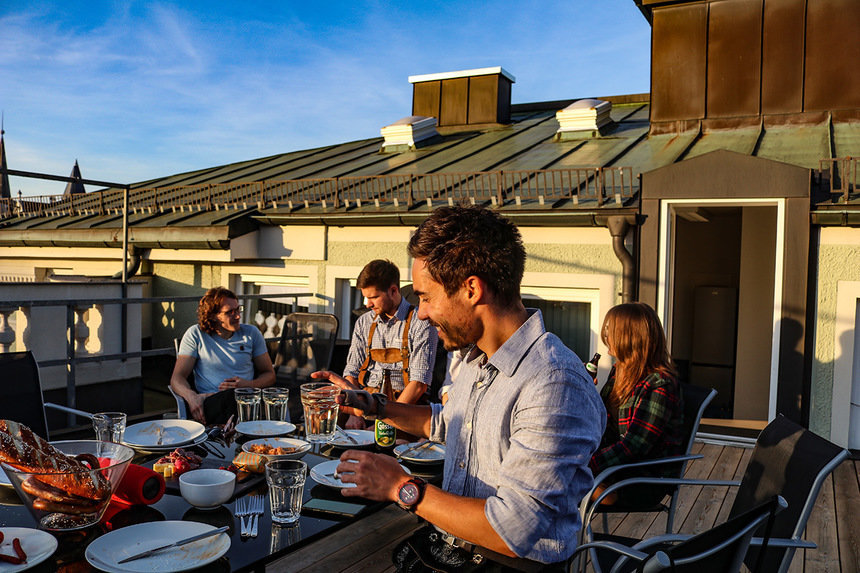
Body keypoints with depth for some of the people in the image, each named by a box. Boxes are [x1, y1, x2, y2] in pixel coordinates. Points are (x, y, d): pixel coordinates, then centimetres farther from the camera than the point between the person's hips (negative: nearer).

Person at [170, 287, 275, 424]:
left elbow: (269, 374, 17)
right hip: (210, 401, -2)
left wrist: (249, 384, -6)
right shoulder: (195, 334, 9)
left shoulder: (251, 333, 14)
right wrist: (191, 396, -19)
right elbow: (177, 377, 4)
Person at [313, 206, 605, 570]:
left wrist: (403, 488, -20)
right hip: (447, 541, 8)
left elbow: (514, 530, -29)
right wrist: (369, 404, 16)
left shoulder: (555, 386, -27)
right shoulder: (476, 359, 5)